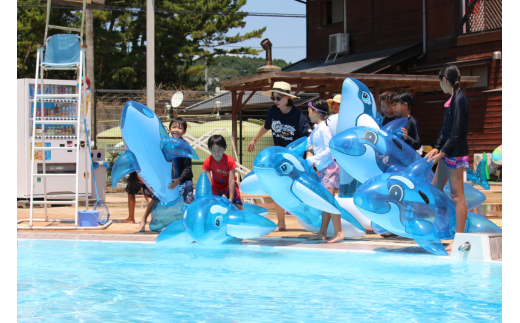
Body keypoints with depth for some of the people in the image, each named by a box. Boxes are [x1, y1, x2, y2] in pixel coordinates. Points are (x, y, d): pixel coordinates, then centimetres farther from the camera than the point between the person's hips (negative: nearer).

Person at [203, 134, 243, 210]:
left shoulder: (229, 161, -28)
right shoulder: (207, 162, -23)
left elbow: (231, 181, -28)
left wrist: (231, 199, -30)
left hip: (229, 185, -2)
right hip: (216, 185, 2)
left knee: (238, 205, -12)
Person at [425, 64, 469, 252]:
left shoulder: (459, 100, -17)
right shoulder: (453, 99, 12)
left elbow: (457, 132, -20)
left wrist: (443, 152, -16)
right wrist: (436, 148, 7)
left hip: (456, 152, -10)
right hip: (448, 152, 10)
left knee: (457, 195, -7)